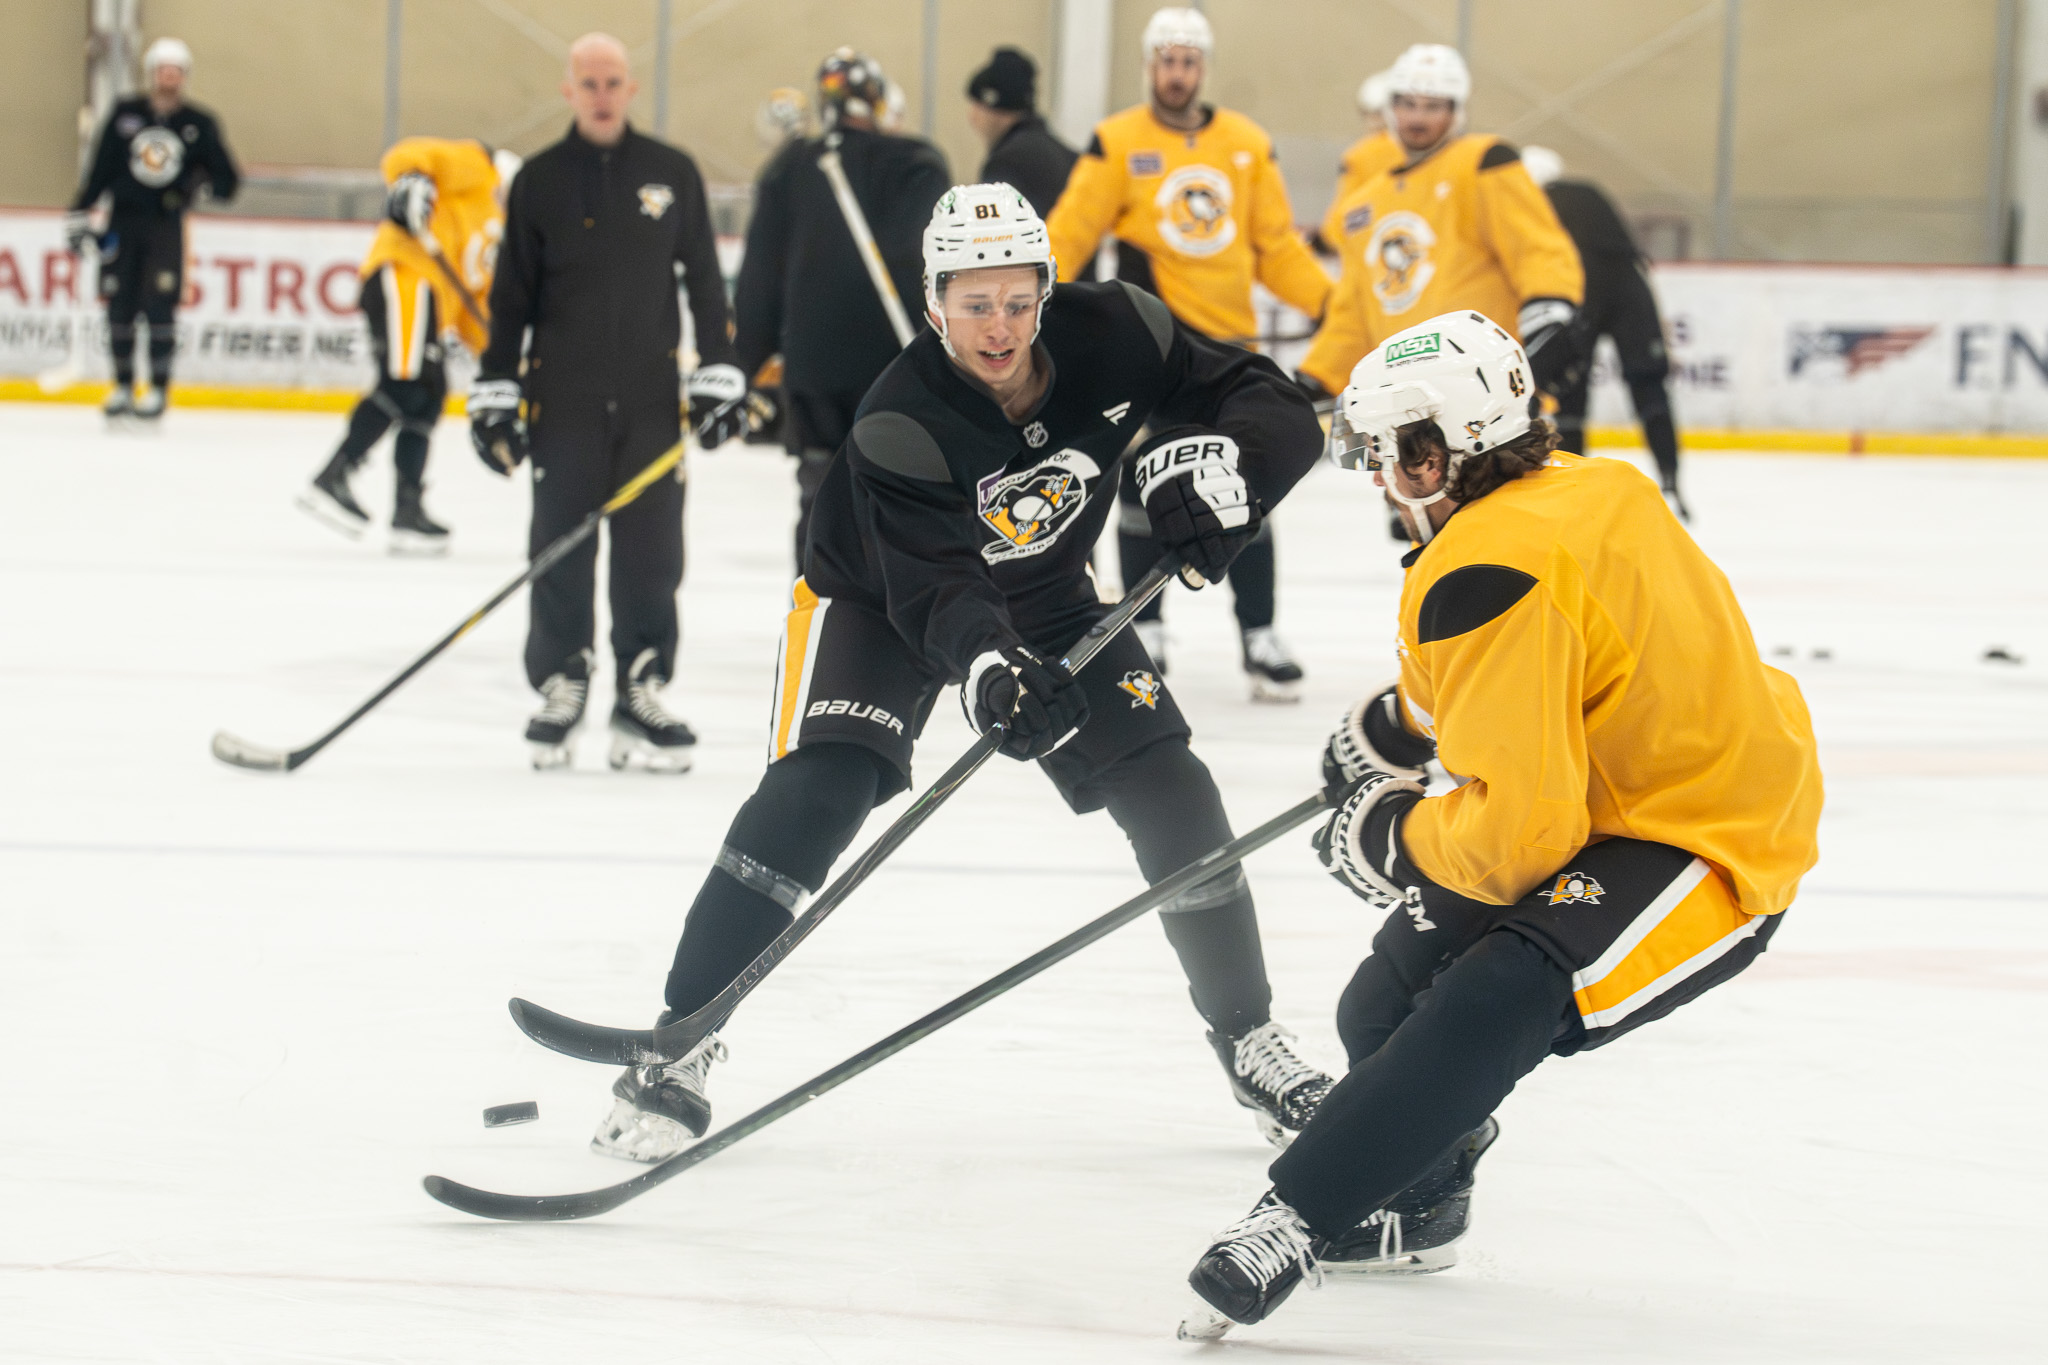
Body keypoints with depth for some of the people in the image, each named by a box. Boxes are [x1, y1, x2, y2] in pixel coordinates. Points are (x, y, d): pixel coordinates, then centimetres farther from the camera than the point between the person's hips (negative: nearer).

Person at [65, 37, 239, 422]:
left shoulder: (199, 124, 4)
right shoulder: (124, 114, 5)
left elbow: (228, 180, 6)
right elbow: (98, 169, 8)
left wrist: (204, 182, -16)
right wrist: (79, 215, 5)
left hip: (166, 223, -1)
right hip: (123, 222, 1)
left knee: (160, 306, -11)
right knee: (120, 307, 0)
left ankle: (158, 388, -2)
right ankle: (122, 386, 12)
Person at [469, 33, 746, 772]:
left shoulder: (672, 174, 5)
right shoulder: (538, 181, 3)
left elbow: (704, 280, 9)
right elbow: (511, 296, 6)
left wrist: (720, 377, 3)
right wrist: (494, 394, 1)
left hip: (652, 399, 1)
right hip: (563, 399, -1)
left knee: (651, 552, -1)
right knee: (560, 549, 1)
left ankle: (641, 695, 7)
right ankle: (560, 689, 11)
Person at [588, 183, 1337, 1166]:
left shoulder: (1110, 337, -24)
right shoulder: (900, 423, -34)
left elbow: (1277, 408, -18)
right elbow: (932, 590, -42)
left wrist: (1216, 457, -40)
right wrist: (990, 668, -63)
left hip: (1042, 597, 4)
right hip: (877, 598, -4)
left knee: (1170, 798, -5)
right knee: (811, 798, -25)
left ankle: (1251, 1044, 15)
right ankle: (678, 1048, -19)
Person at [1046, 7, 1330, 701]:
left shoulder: (1249, 145, 6)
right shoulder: (1118, 143, -3)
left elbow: (1278, 248, 10)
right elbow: (1069, 233, -7)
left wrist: (1337, 304, 2)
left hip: (1228, 339, 2)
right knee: (1145, 490, 4)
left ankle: (1259, 638, 5)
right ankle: (1145, 628, 18)